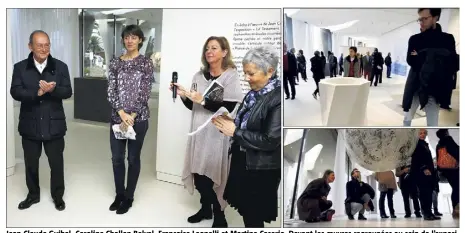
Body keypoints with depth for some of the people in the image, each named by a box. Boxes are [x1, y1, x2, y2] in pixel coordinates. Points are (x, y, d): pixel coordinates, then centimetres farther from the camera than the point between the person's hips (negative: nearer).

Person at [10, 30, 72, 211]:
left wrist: (53, 89, -28)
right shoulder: (20, 67, 0)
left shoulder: (60, 66, -1)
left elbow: (67, 92, -8)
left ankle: (58, 196, 27)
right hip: (30, 125, 1)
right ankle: (33, 194, 34)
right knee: (31, 163, 15)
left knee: (57, 163, 9)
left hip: (54, 125, -1)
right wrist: (37, 93, -27)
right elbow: (15, 92, -11)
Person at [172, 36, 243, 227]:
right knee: (198, 172, 8)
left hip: (218, 133, -5)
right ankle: (205, 208, 29)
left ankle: (219, 214, 16)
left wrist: (202, 100, -23)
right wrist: (183, 95, -5)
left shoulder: (231, 76, -6)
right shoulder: (199, 76, 10)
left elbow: (228, 107, -17)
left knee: (215, 174, -2)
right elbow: (192, 106, 12)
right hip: (199, 132, 5)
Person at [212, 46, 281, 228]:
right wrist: (229, 123, -6)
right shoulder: (255, 92, 4)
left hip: (260, 169, -8)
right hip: (242, 161, 8)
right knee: (245, 210, 20)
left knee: (254, 216, 8)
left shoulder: (278, 99, -22)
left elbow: (270, 141, -26)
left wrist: (235, 132, -20)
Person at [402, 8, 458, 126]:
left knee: (432, 124, -1)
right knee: (407, 119, 10)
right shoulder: (414, 39, 3)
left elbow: (454, 65, -6)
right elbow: (410, 60, -8)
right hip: (414, 86, 2)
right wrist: (434, 59, -17)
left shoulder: (447, 38, 1)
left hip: (433, 88, -2)